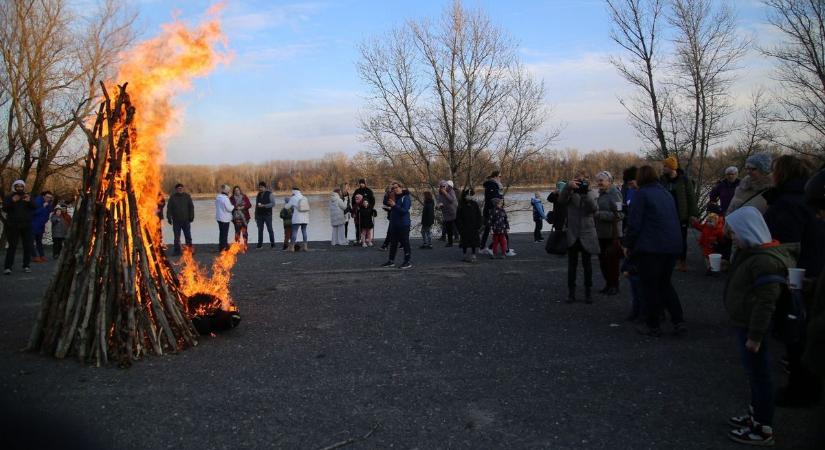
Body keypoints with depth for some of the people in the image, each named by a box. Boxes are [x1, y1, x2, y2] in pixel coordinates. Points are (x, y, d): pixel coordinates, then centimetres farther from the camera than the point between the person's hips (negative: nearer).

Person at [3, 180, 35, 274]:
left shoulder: (28, 197, 10)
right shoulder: (9, 197, 6)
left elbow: (35, 207, -4)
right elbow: (4, 208, -8)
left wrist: (29, 201, -25)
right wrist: (12, 201, -26)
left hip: (26, 225, 2)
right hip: (13, 226, -2)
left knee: (28, 246, 2)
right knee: (12, 246, -7)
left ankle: (26, 265, 10)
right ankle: (7, 267, -9)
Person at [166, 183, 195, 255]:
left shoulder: (187, 196, 4)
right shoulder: (172, 197, 2)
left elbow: (191, 207, 6)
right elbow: (169, 208, 2)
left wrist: (191, 216, -1)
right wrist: (169, 217, -5)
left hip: (186, 220, 0)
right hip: (176, 221, 0)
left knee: (188, 236, 6)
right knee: (176, 237, 4)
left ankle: (190, 250, 14)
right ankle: (177, 251, 11)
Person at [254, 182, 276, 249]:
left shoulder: (269, 194, -2)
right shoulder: (258, 195, 15)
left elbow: (273, 204, -10)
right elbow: (256, 206, 18)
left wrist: (264, 205, -18)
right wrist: (256, 216, 15)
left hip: (267, 215, -5)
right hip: (259, 215, 5)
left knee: (270, 229, -2)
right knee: (260, 230, 5)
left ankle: (272, 244, 3)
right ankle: (260, 244, 8)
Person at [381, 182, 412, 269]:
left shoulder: (405, 197, -10)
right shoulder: (394, 197, 12)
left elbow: (404, 210, -19)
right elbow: (386, 203, 8)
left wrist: (394, 205, -25)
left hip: (403, 225, -8)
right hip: (394, 224, 8)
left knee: (405, 243, -3)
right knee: (393, 243, 12)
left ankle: (408, 261, 4)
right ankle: (391, 261, 20)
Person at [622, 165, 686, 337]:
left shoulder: (641, 194, -7)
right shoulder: (667, 193, 15)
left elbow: (634, 224, -12)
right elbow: (676, 220, 19)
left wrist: (628, 245, -2)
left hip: (650, 247, -7)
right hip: (673, 246, 7)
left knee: (649, 286, 5)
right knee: (665, 284, 20)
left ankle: (653, 326, 11)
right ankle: (678, 321, 14)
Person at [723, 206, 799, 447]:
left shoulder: (764, 260, -25)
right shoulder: (752, 252, 7)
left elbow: (766, 303, -26)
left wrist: (755, 335, -22)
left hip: (752, 327, -10)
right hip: (745, 323, 10)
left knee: (759, 374, 2)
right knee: (755, 373, 21)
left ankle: (763, 430, 14)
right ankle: (756, 415, 36)